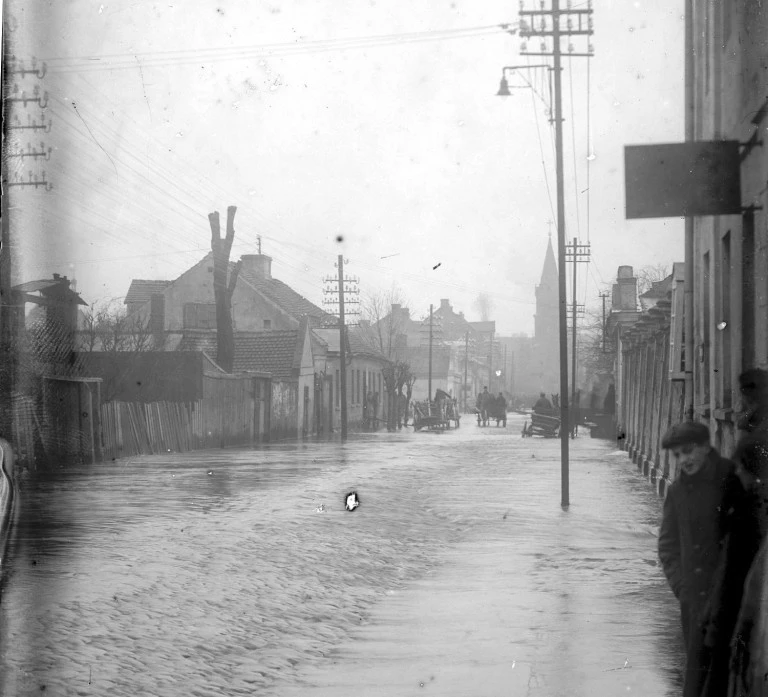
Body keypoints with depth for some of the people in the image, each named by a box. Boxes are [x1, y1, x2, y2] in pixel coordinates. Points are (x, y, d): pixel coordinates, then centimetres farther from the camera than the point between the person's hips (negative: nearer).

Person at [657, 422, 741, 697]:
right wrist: (681, 586, 0)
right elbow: (668, 546, 14)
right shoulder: (677, 491, 8)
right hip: (695, 600, 5)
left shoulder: (735, 481, -8)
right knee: (698, 669, 7)